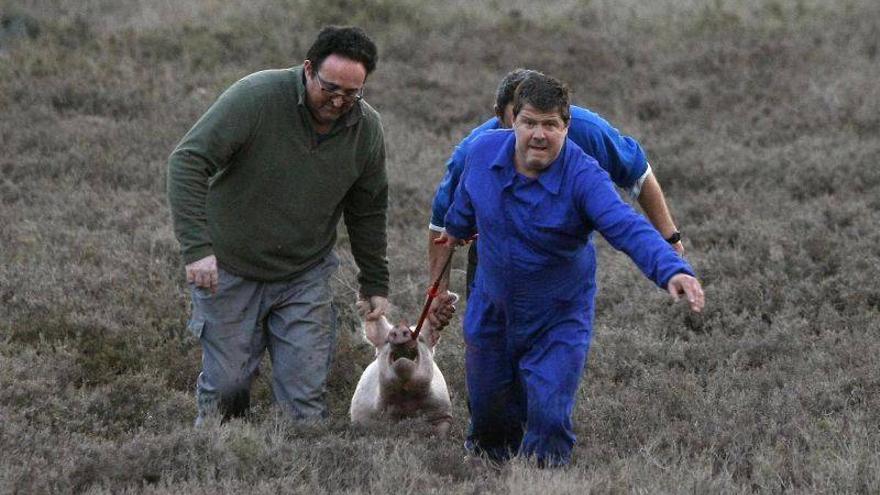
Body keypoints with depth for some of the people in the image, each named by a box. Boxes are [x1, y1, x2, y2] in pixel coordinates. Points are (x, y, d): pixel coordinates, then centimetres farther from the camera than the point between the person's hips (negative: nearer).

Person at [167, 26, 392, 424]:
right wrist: (196, 246, -34)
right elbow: (188, 161, -25)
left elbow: (368, 210, 10)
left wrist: (375, 283, 12)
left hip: (305, 276, 3)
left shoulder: (367, 129, -6)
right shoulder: (256, 97, -21)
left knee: (306, 396, -3)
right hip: (229, 268, -3)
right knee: (226, 385, 4)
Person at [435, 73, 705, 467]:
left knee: (549, 417, -12)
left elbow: (628, 228, -41)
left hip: (559, 322, -4)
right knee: (488, 415, 16)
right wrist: (456, 230, 32)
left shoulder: (584, 177, -27)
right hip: (491, 312, 4)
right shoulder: (482, 152, -13)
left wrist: (673, 270, -58)